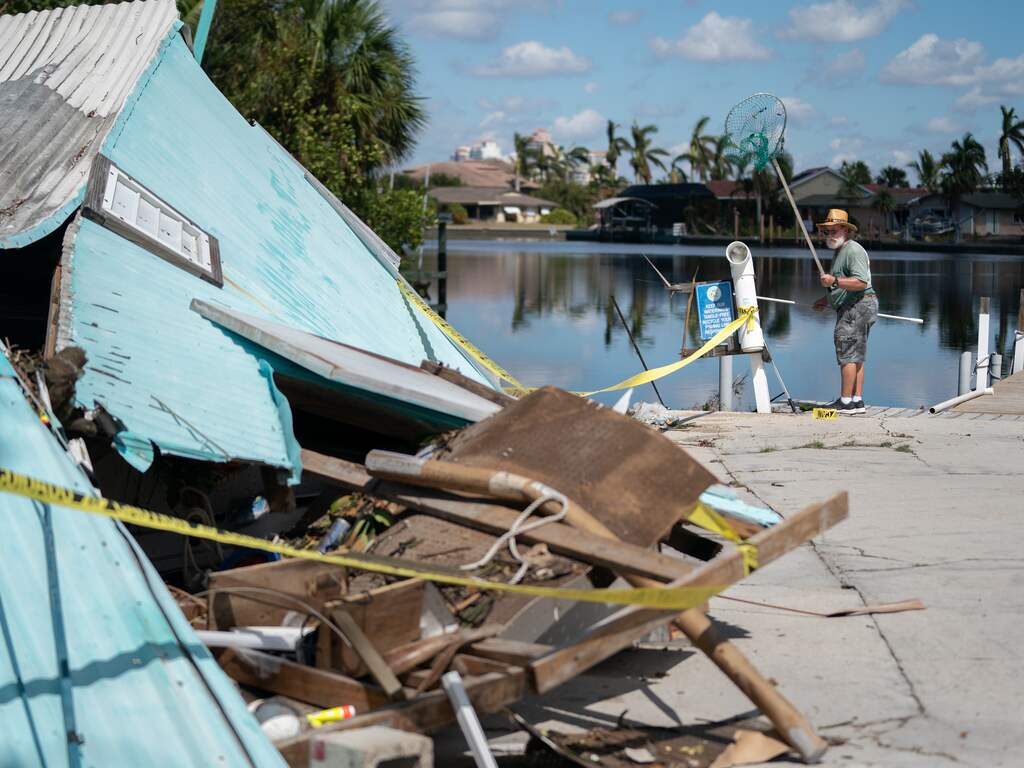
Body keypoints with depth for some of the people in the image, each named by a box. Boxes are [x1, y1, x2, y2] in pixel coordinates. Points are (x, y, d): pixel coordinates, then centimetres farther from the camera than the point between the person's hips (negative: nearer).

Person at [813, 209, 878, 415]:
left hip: (858, 307, -11)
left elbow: (861, 282, -26)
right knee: (856, 356, 12)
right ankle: (857, 401, 15)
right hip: (850, 309, 11)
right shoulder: (839, 251, 21)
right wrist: (827, 299, 28)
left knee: (847, 354, -11)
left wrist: (834, 282, -31)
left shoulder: (854, 250, -14)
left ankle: (846, 402, -11)